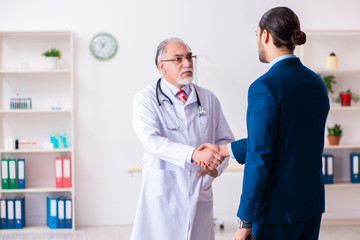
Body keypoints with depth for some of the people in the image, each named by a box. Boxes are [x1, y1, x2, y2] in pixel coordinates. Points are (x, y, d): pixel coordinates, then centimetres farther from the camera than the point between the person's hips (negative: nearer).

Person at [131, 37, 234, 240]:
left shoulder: (208, 99, 11)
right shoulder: (146, 99, -2)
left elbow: (226, 140, 17)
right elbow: (151, 141, -17)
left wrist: (216, 166, -5)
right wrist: (193, 154, -30)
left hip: (200, 195, 4)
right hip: (162, 197, -3)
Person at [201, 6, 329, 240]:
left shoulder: (264, 87, -17)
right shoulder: (316, 83, 7)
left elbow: (260, 157, -20)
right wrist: (224, 150, 20)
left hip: (277, 208, -7)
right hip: (312, 203, 7)